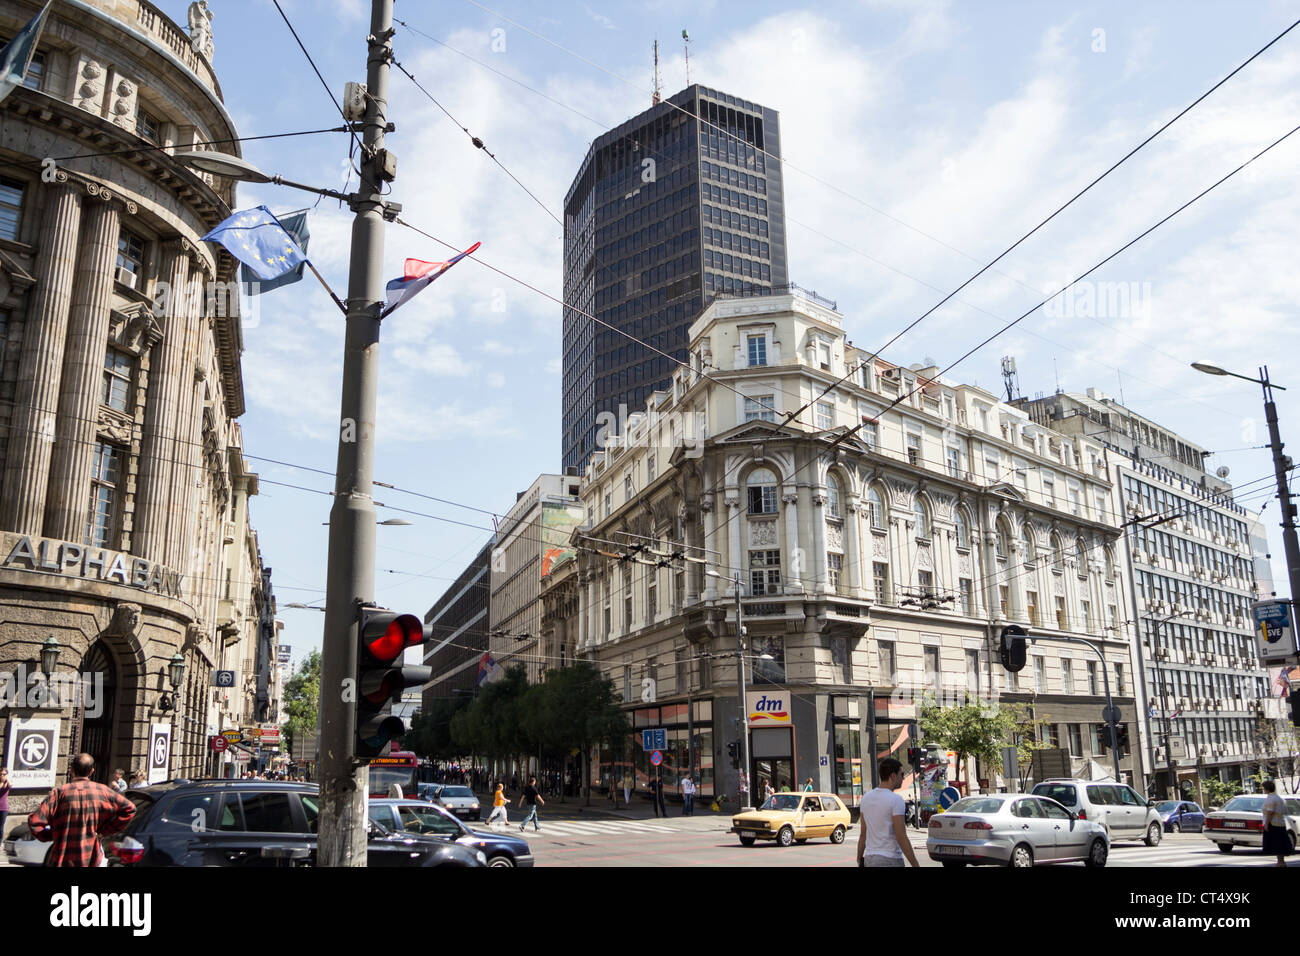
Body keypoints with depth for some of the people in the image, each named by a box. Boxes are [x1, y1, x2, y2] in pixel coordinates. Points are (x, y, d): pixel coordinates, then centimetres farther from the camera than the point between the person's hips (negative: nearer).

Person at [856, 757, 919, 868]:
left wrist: (859, 859, 18)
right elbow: (901, 838, -16)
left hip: (870, 859, 7)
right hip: (890, 859, -7)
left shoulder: (866, 797, 7)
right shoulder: (895, 800, -13)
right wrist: (915, 865, -11)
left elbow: (862, 834, 10)